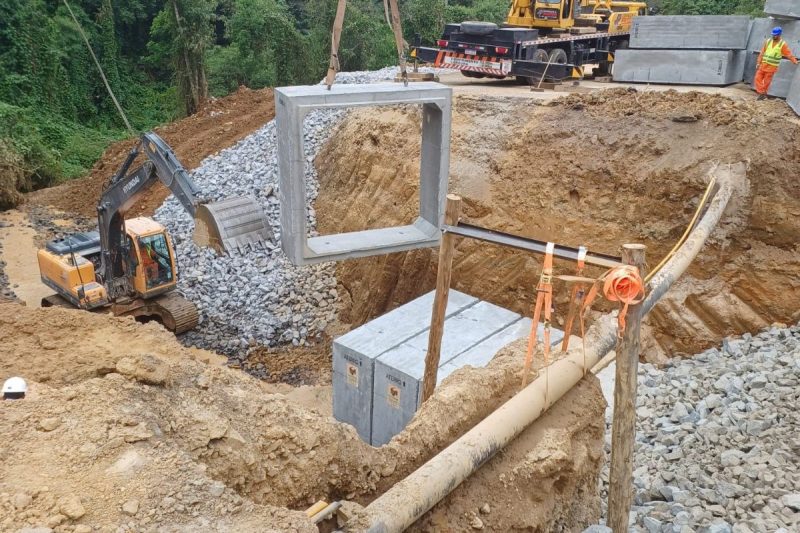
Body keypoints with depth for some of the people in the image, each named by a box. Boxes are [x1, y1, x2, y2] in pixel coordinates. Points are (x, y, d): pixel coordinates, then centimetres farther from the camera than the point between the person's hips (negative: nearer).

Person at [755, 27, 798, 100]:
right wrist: (758, 62, 5)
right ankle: (762, 93, 3)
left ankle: (764, 93, 12)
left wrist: (795, 61, -14)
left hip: (772, 67, -4)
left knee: (767, 81, 0)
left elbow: (789, 54, -6)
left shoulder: (783, 44, -5)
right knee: (758, 78, -2)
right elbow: (762, 52, 8)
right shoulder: (768, 41, 6)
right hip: (763, 64, 4)